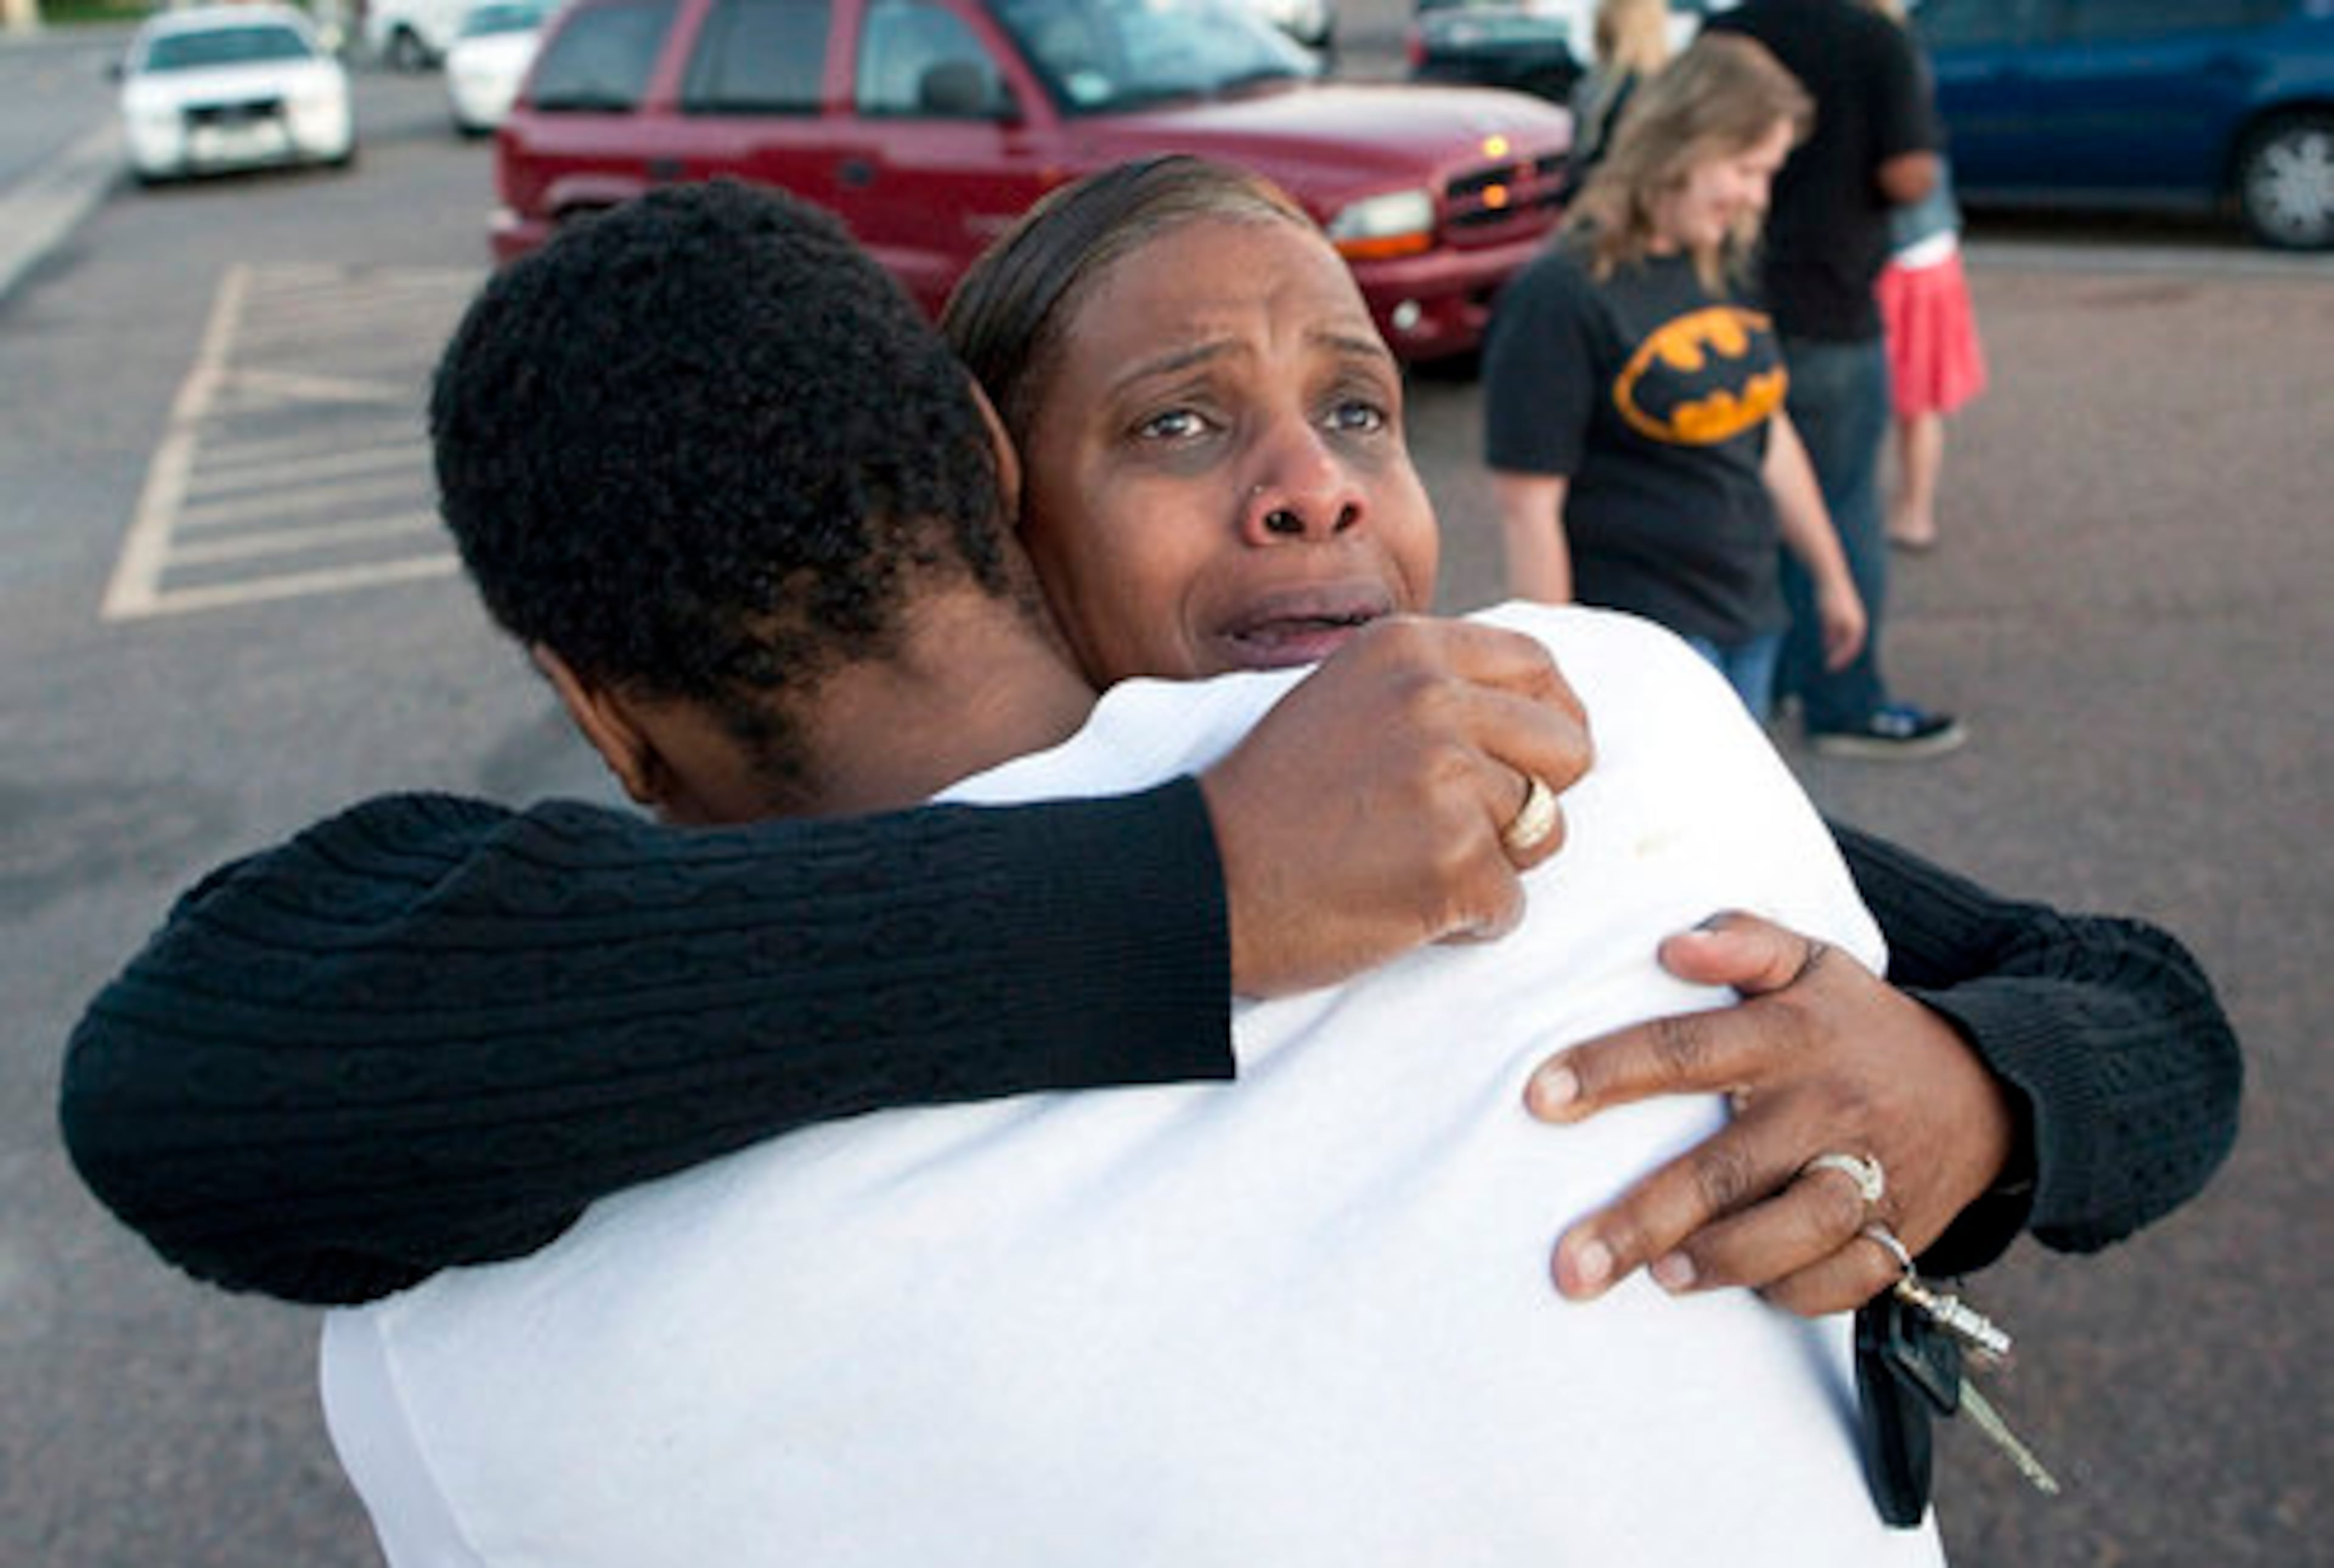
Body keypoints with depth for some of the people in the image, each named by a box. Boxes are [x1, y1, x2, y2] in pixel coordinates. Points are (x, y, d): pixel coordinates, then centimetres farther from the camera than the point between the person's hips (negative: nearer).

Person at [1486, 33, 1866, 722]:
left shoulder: (1718, 270, 11)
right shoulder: (1559, 297, -15)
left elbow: (1769, 435, 22)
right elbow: (1527, 504, -17)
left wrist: (1831, 576, 27)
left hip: (1749, 618, 8)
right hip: (1639, 633, -8)